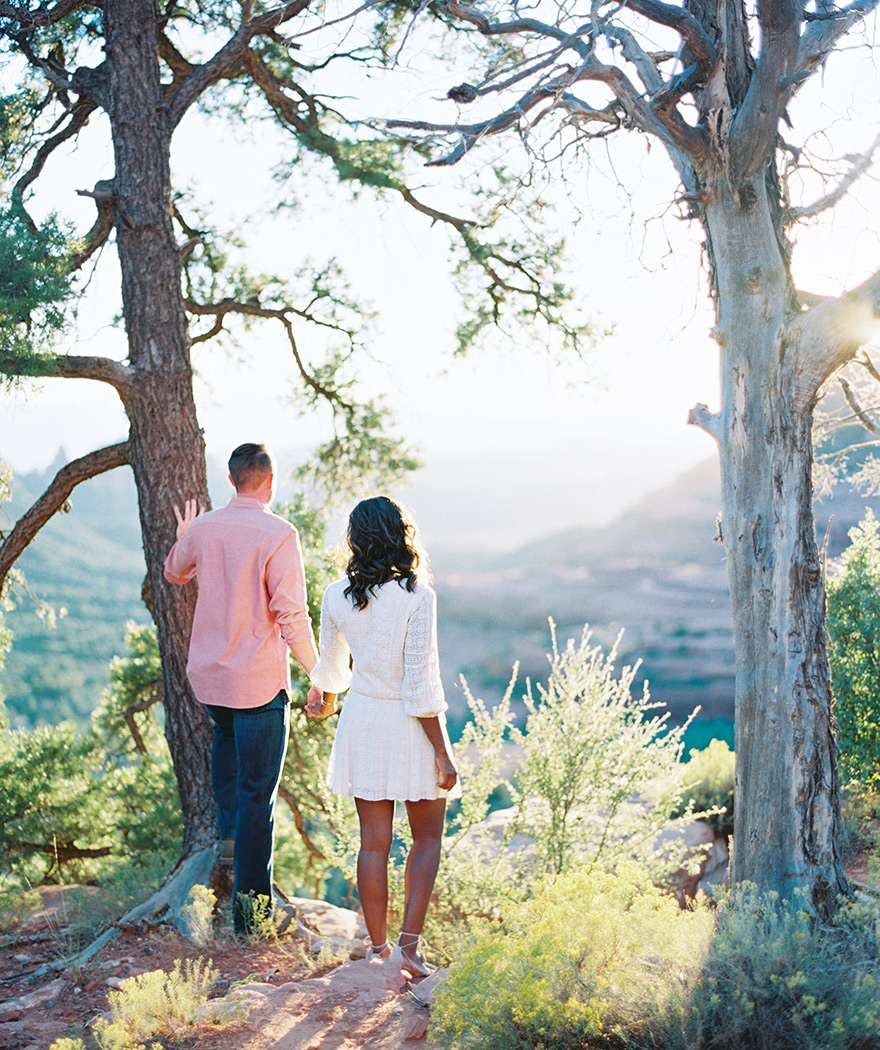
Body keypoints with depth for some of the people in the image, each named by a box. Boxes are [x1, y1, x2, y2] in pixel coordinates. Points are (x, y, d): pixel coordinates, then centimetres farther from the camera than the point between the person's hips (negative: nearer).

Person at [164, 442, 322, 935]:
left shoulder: (203, 529, 2)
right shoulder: (278, 533, -16)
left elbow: (175, 572, 24)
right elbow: (291, 615, -18)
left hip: (206, 674, 6)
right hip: (259, 679, -6)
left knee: (227, 733, 38)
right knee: (258, 793, 2)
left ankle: (229, 828, 32)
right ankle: (251, 908, 6)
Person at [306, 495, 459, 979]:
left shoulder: (337, 596, -2)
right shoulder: (416, 596, -17)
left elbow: (330, 661, 17)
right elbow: (422, 684, -18)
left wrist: (322, 696, 39)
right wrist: (442, 754, -11)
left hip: (361, 718, 4)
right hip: (410, 725, -4)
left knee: (373, 843, 11)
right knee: (427, 839, 13)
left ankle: (378, 948, 17)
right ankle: (409, 947, 5)